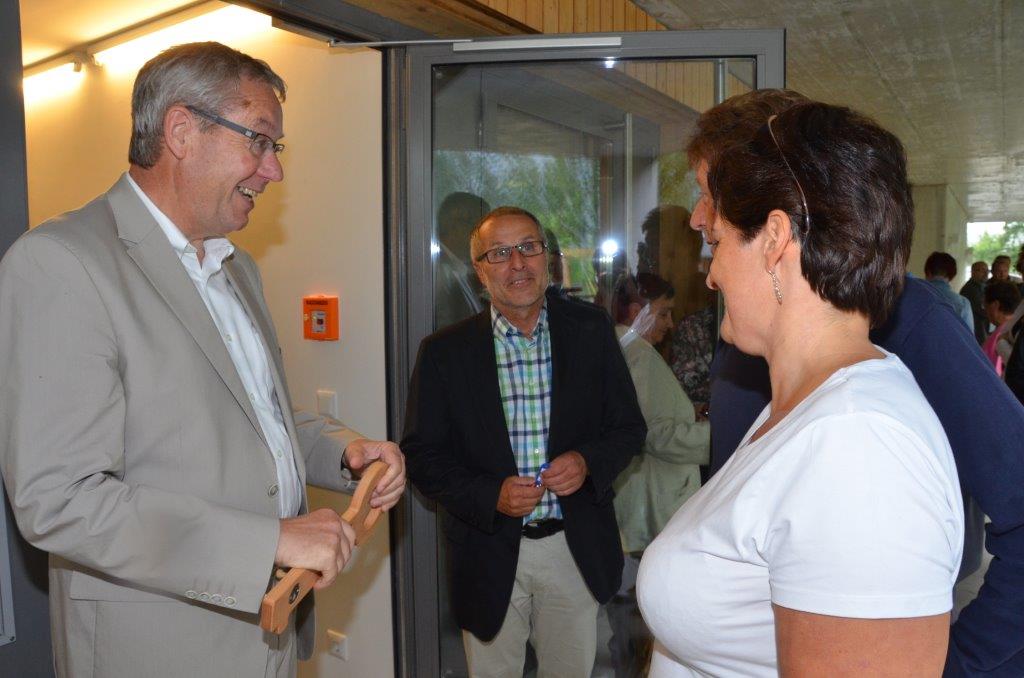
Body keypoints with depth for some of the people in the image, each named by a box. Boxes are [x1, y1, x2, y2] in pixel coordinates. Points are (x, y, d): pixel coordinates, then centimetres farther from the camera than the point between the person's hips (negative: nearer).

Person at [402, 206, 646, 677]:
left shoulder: (591, 329, -2)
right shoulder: (445, 351, -6)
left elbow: (628, 425, 4)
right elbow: (422, 455, -4)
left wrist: (588, 462, -16)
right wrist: (490, 495, -19)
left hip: (576, 547, 1)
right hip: (490, 553, -1)